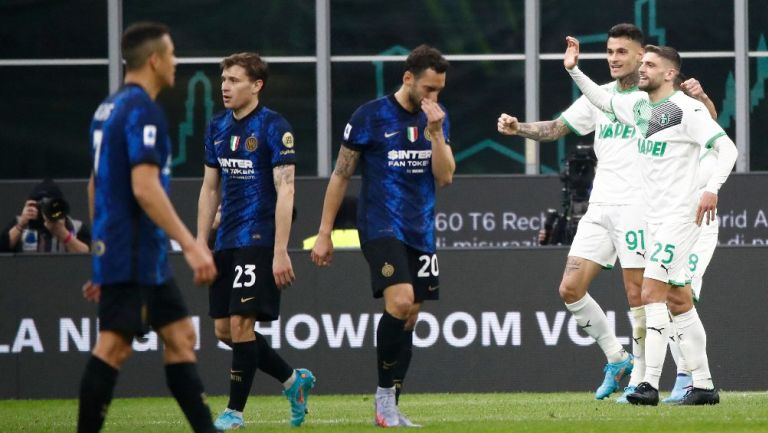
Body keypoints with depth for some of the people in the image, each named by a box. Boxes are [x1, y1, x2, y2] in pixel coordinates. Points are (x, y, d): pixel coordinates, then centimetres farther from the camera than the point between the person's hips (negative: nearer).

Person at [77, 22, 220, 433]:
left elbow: (95, 185, 21)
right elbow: (144, 187, -23)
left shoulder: (108, 108, 15)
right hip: (132, 255, -10)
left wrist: (101, 260, 25)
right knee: (114, 345, -9)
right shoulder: (143, 110, -14)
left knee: (180, 335, 10)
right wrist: (190, 245, -23)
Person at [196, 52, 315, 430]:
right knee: (224, 330, 6)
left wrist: (280, 251, -18)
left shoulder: (274, 127, -9)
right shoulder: (218, 127, 12)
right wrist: (200, 243, 13)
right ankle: (293, 380, 23)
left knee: (240, 325, -10)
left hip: (258, 240, -8)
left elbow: (285, 192, -13)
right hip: (226, 242, 8)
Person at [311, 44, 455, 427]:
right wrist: (324, 234, -2)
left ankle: (390, 410, 12)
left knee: (409, 317, 5)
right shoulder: (370, 116, -7)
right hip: (380, 227, -6)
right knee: (400, 302, -24)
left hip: (421, 233, 6)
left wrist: (436, 132, -13)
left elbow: (445, 176, 1)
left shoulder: (436, 117, 7)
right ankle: (384, 395, -10)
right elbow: (341, 175, -1)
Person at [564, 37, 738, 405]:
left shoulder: (686, 109, -13)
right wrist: (574, 70, 16)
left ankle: (650, 384, -22)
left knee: (651, 293, -18)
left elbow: (726, 147, -18)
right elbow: (602, 100, 29)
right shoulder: (639, 105, 12)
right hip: (654, 219, 9)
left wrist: (712, 189, -30)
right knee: (677, 300, 11)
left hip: (680, 216, -9)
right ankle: (703, 385, 16)